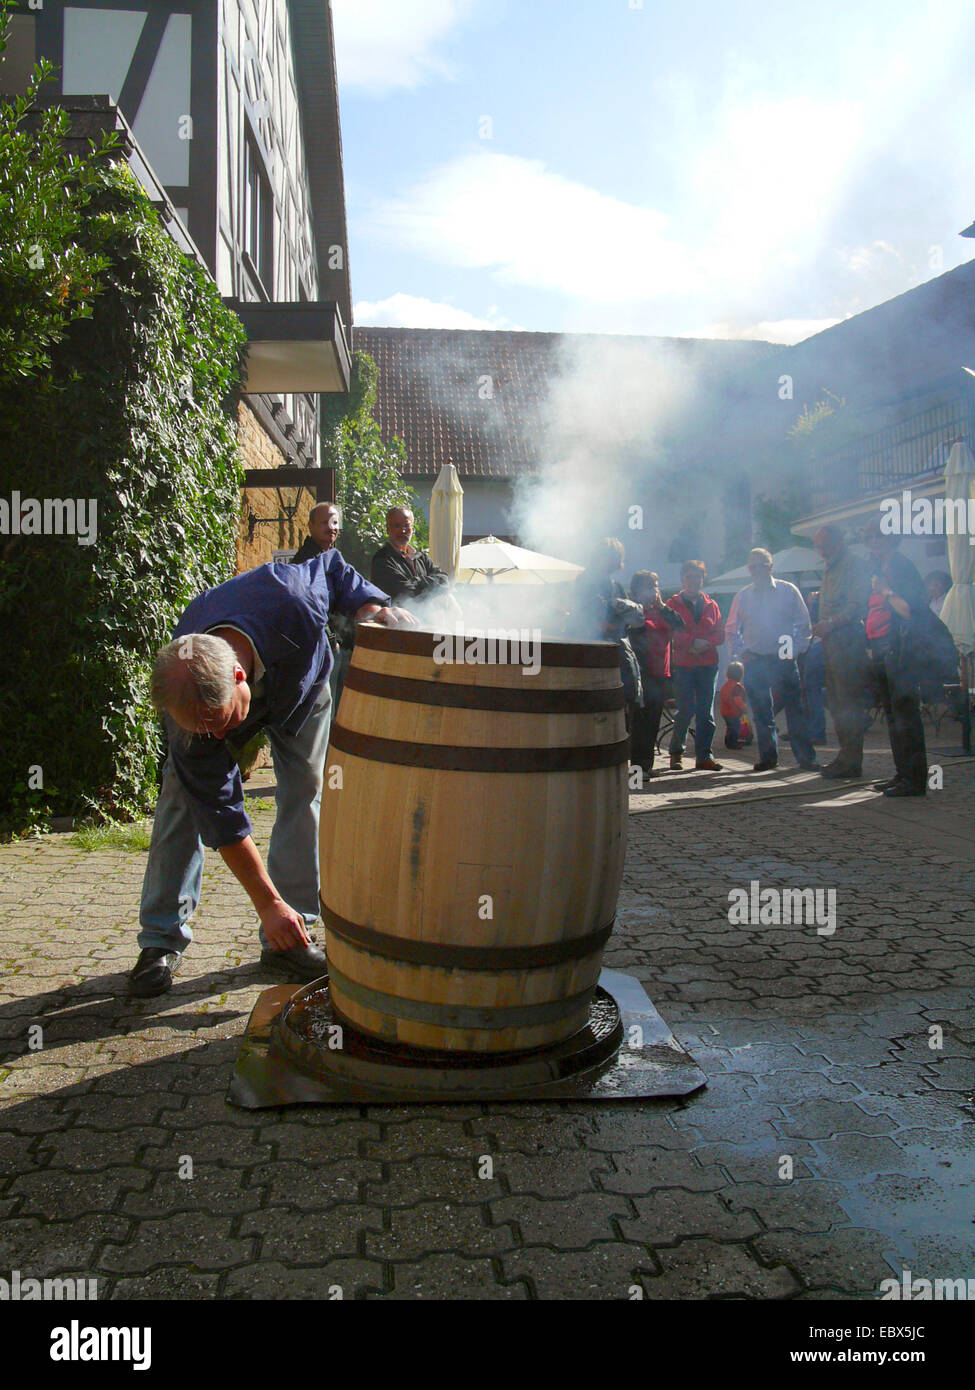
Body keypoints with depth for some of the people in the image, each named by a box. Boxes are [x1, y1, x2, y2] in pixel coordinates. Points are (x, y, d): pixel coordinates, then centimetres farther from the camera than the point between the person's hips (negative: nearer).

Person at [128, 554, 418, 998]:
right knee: (184, 798, -11)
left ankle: (288, 937, 1)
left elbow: (332, 568, -19)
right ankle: (162, 940, 1)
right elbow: (219, 811, -31)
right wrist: (268, 903, -30)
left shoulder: (290, 605, -46)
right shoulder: (188, 710, -40)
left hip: (299, 684, 1)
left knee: (304, 792, -8)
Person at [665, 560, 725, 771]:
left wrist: (705, 643, -11)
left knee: (706, 711, 2)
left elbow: (720, 634, 8)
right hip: (683, 664, -3)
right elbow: (671, 632, -6)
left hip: (708, 664, 3)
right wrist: (693, 641, -17)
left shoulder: (711, 605, 14)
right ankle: (676, 752, 10)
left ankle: (704, 756, 7)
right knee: (686, 709, -7)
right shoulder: (673, 604, 5)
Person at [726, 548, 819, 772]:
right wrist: (740, 651, 1)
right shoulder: (742, 596, 10)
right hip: (755, 661, 2)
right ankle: (768, 756, 14)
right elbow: (732, 628, 15)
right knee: (761, 712, 4)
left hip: (784, 660, -2)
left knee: (794, 709, -2)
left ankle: (805, 757, 4)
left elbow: (803, 623, 6)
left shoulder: (788, 590, 5)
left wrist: (796, 649, -5)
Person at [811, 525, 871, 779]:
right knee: (835, 702, 11)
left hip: (849, 642, -10)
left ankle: (851, 762, -5)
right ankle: (846, 756, 18)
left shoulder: (855, 565, -6)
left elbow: (857, 605, -16)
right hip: (831, 643, 10)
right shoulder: (829, 570, 22)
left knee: (848, 703, -8)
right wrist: (819, 626, 12)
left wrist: (831, 623, -24)